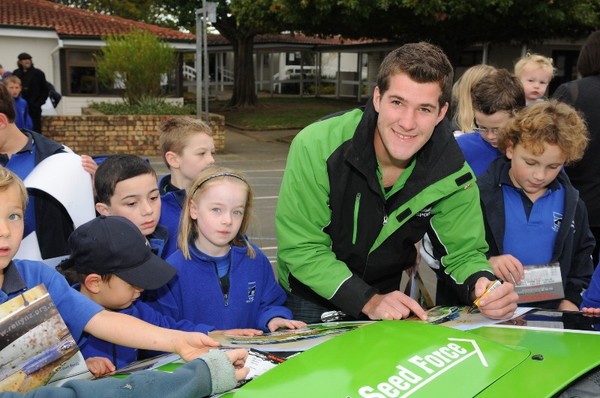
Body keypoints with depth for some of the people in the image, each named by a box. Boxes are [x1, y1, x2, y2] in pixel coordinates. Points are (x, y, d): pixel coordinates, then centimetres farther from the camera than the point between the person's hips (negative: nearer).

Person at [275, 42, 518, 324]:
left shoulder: (451, 172, -16)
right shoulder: (316, 147, -25)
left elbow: (463, 251, -6)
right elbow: (300, 248, -21)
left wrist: (480, 284, -29)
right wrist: (368, 301, -30)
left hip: (386, 296, 3)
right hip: (311, 303, -2)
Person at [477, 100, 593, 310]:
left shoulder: (571, 204, 11)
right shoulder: (481, 195, -3)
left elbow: (581, 261, 21)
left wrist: (571, 299, 8)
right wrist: (487, 263, -19)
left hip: (549, 312, 3)